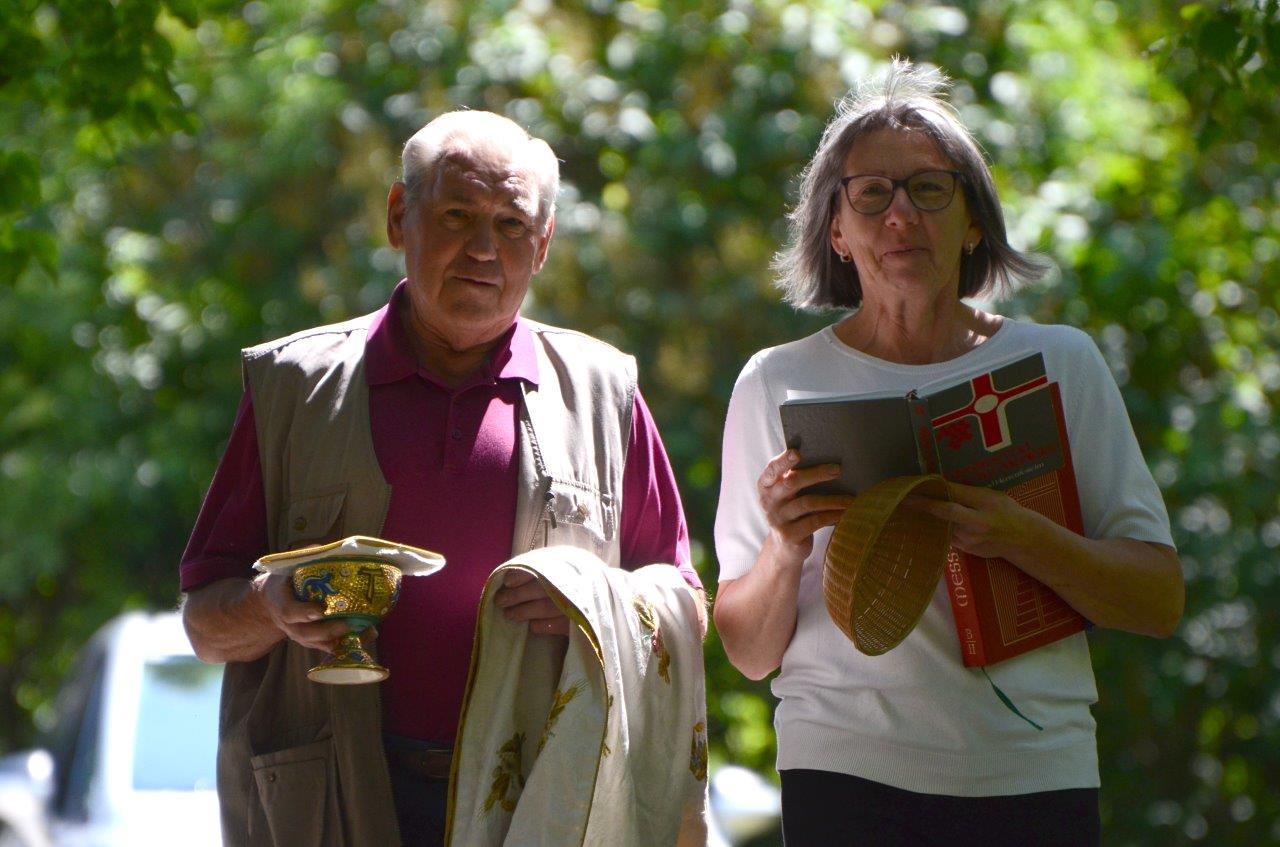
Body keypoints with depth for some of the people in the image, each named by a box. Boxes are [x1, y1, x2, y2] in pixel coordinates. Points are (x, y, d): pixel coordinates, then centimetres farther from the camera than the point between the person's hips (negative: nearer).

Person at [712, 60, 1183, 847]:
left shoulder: (1061, 362, 7)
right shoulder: (779, 383, 5)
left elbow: (1161, 601, 2)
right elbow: (749, 652, 5)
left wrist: (1022, 539, -14)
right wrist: (787, 547, -15)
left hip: (1037, 774, 1)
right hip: (847, 773, -1)